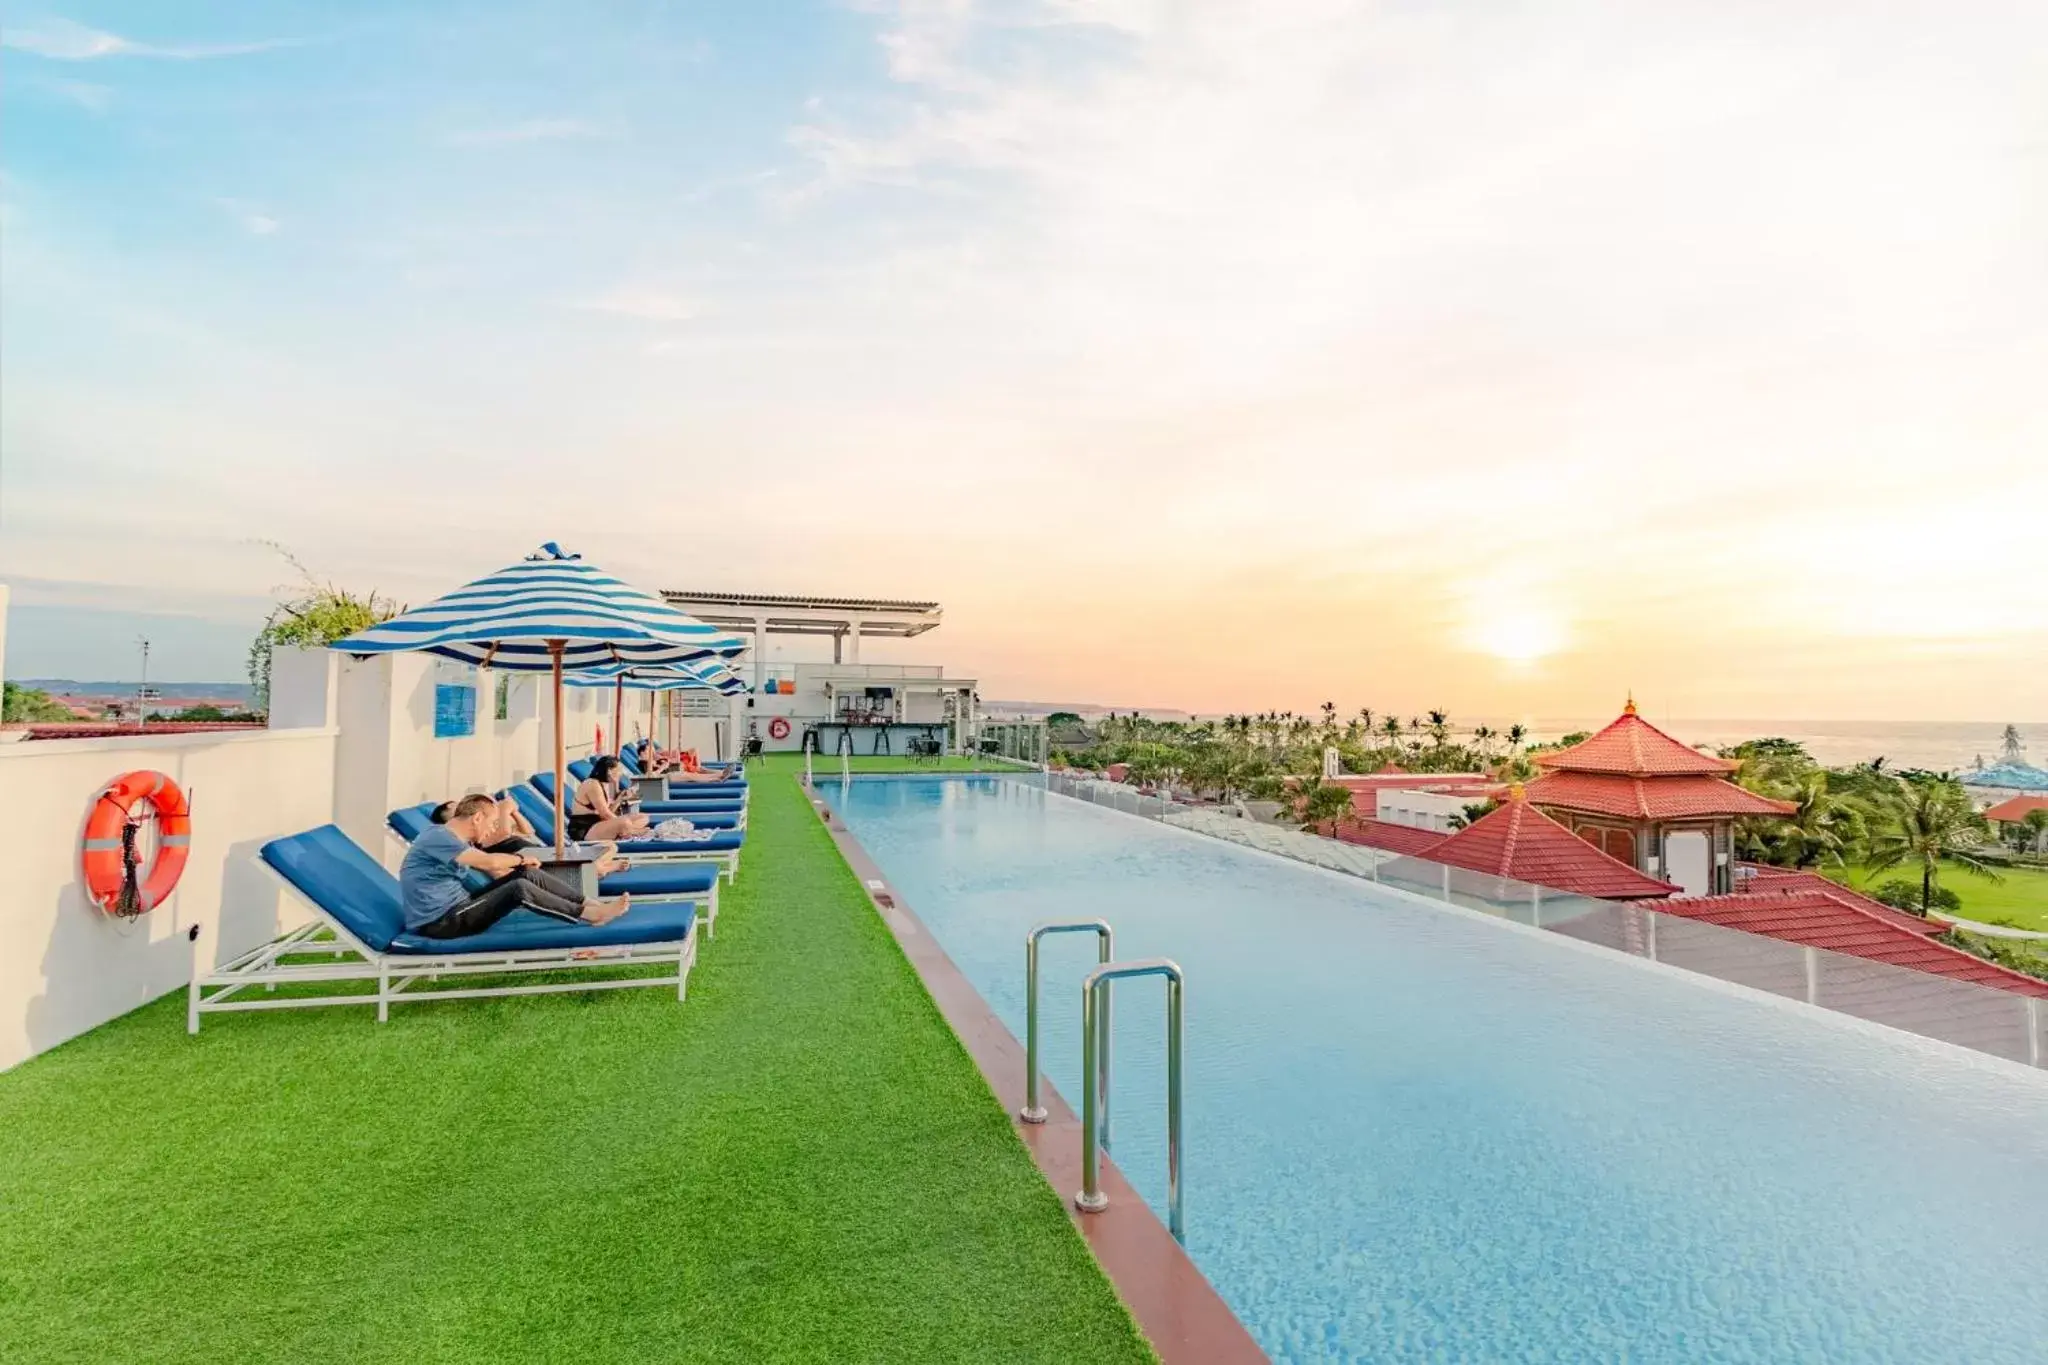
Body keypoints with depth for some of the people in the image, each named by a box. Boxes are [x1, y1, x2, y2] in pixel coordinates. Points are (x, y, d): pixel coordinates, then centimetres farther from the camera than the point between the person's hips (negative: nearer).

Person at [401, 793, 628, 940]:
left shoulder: (458, 840, 14)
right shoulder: (438, 836, -19)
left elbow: (496, 872, 19)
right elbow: (491, 862, -27)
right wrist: (521, 858, -10)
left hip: (457, 907, 9)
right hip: (438, 923, -9)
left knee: (528, 875, -4)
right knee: (519, 888, -26)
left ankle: (588, 903, -6)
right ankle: (590, 914, -20)